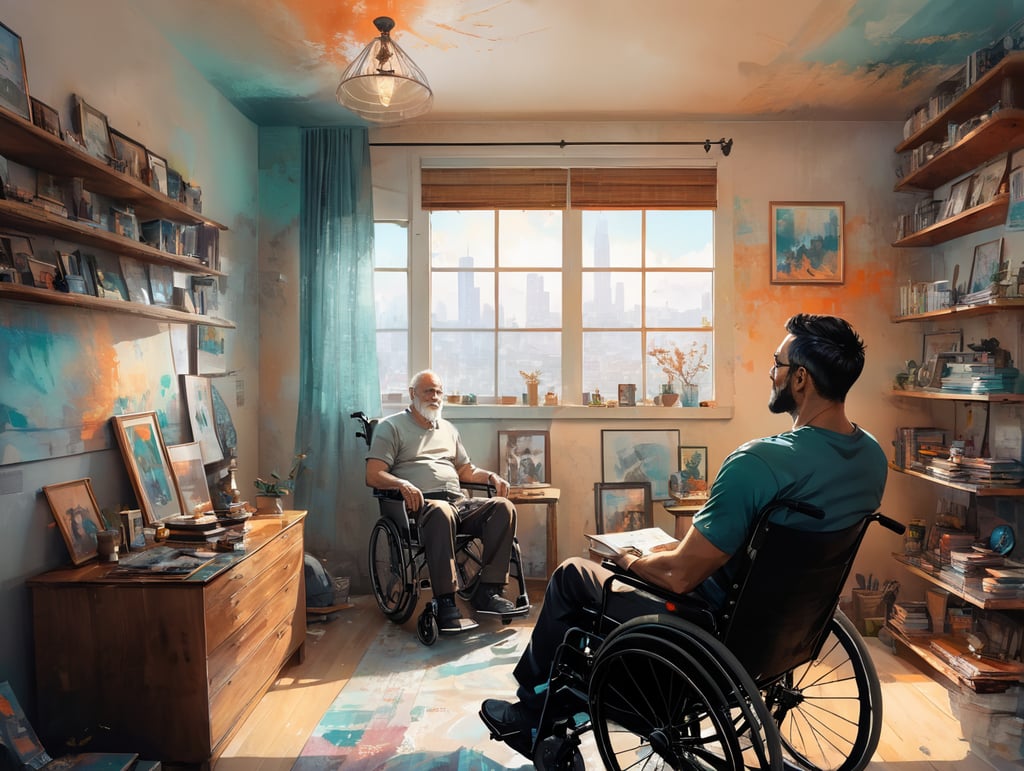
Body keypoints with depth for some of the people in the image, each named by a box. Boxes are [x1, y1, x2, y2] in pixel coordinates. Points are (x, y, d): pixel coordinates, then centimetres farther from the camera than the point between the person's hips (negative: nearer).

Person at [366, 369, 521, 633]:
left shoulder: (448, 429, 28)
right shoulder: (391, 427, 9)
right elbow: (373, 475, -2)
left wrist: (491, 476, 11)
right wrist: (402, 484, -23)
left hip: (458, 502, 6)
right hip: (420, 503, -6)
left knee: (503, 507, -21)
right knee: (441, 512, -41)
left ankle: (487, 591, -20)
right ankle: (445, 602, -36)